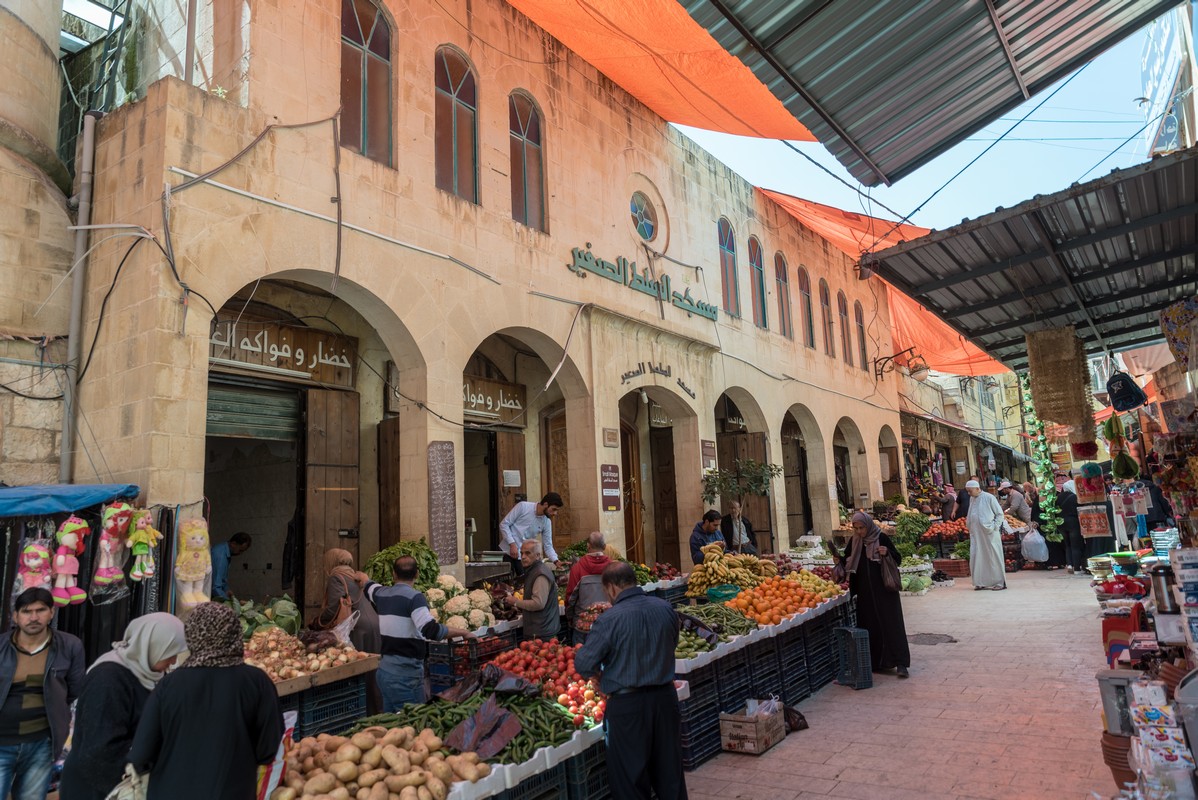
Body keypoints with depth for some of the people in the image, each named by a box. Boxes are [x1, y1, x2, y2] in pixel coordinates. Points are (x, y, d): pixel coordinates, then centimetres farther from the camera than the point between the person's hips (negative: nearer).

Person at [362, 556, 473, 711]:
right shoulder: (414, 597, -16)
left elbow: (369, 586, 32)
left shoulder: (382, 593, 7)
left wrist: (363, 577, 54)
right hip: (405, 674, -8)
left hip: (384, 670, 8)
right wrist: (462, 632, -20)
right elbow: (430, 629, -28)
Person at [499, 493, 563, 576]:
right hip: (508, 552, -4)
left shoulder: (547, 522, 0)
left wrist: (556, 561, -12)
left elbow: (548, 546, 4)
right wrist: (512, 544, -17)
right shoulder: (523, 506, -12)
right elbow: (504, 524, -10)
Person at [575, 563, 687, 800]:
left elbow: (583, 665, -17)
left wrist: (598, 673, 4)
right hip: (665, 697, 5)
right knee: (669, 768, 22)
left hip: (627, 705, -5)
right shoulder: (665, 608, -3)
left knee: (631, 778, 12)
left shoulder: (610, 619, -19)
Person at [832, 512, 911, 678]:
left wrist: (887, 553, -22)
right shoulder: (854, 541, 5)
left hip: (884, 589, -4)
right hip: (865, 591, 4)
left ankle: (901, 663, -2)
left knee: (891, 623, -5)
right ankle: (874, 662, 15)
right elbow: (847, 561, 12)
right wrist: (839, 560, -9)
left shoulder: (881, 538, -7)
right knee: (870, 625, 6)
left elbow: (898, 558, -2)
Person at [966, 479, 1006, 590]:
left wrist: (994, 527, -9)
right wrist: (971, 529, 9)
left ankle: (1000, 582, 8)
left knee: (993, 557, 0)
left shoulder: (989, 498, -8)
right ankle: (981, 582, 11)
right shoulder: (972, 499, 9)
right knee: (977, 558, 3)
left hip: (989, 534, -6)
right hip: (976, 534, 6)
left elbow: (1000, 513, -4)